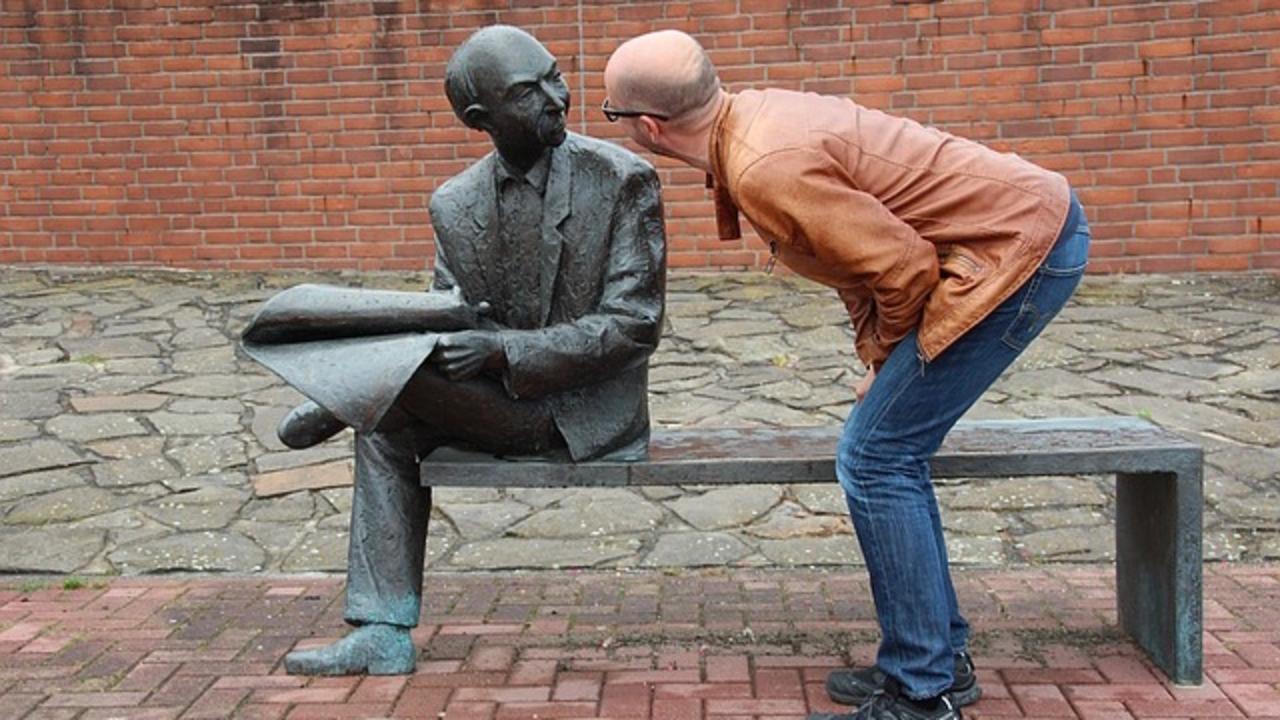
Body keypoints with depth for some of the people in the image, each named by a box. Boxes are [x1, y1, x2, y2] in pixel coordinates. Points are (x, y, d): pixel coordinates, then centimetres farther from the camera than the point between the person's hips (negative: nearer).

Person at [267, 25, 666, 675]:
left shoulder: (623, 179, -13)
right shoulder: (455, 204, 2)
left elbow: (633, 324, -15)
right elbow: (456, 315, 6)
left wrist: (502, 349, -25)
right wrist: (436, 324, -21)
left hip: (590, 411, -6)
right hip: (505, 402, 6)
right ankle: (384, 634, 4)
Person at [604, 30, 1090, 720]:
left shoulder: (765, 170, -24)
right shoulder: (758, 112, 6)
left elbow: (905, 267, -21)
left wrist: (886, 356, -1)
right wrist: (881, 362, 12)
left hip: (1020, 246, -10)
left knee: (876, 458, -7)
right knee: (889, 451, 12)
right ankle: (940, 657, 23)